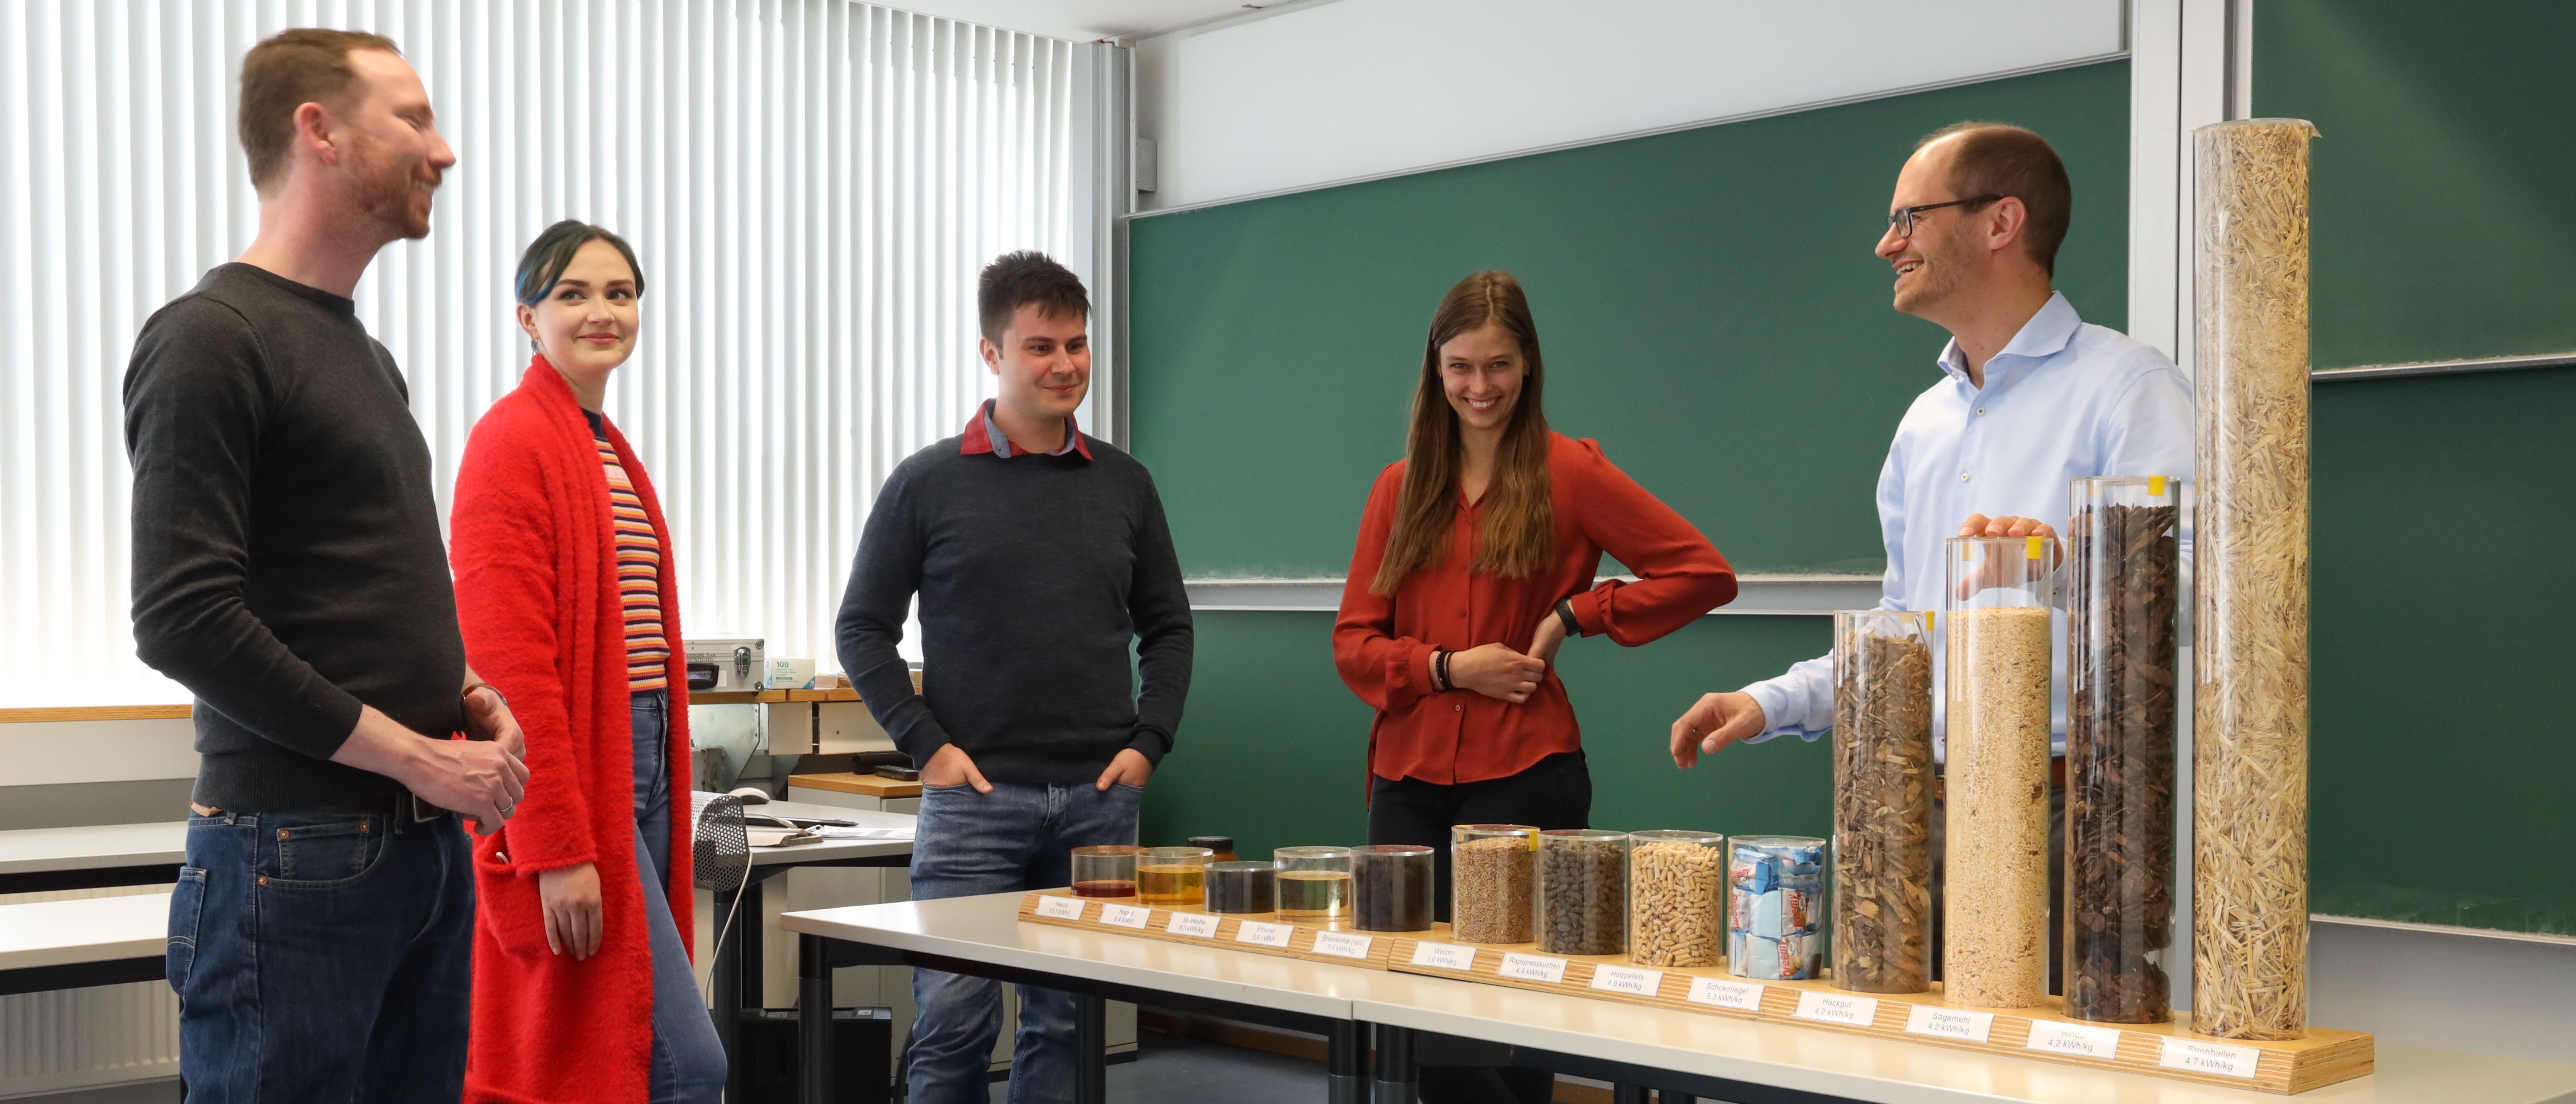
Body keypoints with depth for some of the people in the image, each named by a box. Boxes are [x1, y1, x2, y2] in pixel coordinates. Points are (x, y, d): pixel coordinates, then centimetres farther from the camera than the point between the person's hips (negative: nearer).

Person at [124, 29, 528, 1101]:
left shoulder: (369, 357, 19)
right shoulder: (211, 338, -9)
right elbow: (182, 619, -17)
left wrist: (463, 689, 5)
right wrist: (413, 754, -15)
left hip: (428, 847, 8)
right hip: (294, 852, -8)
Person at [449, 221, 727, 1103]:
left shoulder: (612, 453, 18)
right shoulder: (512, 442, -10)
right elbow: (508, 664, -17)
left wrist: (662, 792, 16)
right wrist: (558, 847, -20)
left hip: (638, 768, 9)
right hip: (568, 775, -9)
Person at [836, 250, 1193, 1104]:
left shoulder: (1123, 484, 10)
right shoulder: (928, 483, 0)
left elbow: (1166, 628, 16)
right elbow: (864, 628, 3)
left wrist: (1147, 744, 2)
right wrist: (927, 746, -7)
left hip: (1099, 801, 3)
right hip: (973, 799, -3)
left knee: (1068, 1021, 7)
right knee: (953, 1020, -4)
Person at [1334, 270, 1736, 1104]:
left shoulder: (1570, 471, 2)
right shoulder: (1401, 487, 13)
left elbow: (1707, 575, -2)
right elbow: (1353, 641, 9)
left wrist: (1574, 614, -6)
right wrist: (1447, 668, -8)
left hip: (1524, 777, -4)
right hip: (1410, 777, 4)